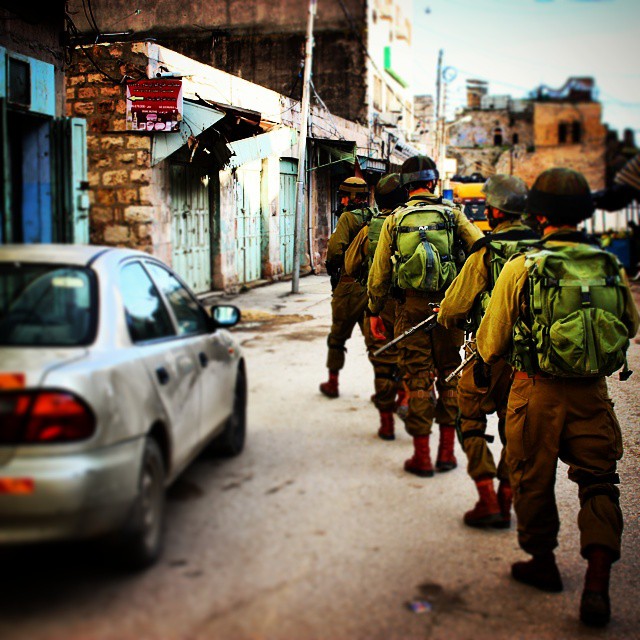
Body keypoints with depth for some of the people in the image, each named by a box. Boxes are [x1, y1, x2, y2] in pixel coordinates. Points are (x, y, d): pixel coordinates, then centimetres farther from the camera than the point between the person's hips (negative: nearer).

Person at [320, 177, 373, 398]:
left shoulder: (348, 217, -10)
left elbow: (335, 248, -20)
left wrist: (332, 266, -2)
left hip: (349, 286, -5)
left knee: (337, 336, 9)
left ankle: (332, 383, 18)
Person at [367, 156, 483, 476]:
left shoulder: (394, 220, 3)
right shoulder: (452, 214, 2)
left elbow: (379, 272, 4)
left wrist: (374, 311, 12)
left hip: (411, 306, 0)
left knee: (418, 378, 5)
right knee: (449, 374, 11)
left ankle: (422, 457, 10)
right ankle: (447, 452, 16)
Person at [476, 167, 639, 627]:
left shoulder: (521, 268, -12)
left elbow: (492, 340, -2)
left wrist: (487, 357, 20)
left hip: (538, 391, -2)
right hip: (593, 394, 2)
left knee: (534, 480, 16)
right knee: (599, 483, 11)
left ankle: (543, 563, 32)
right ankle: (597, 585, 3)